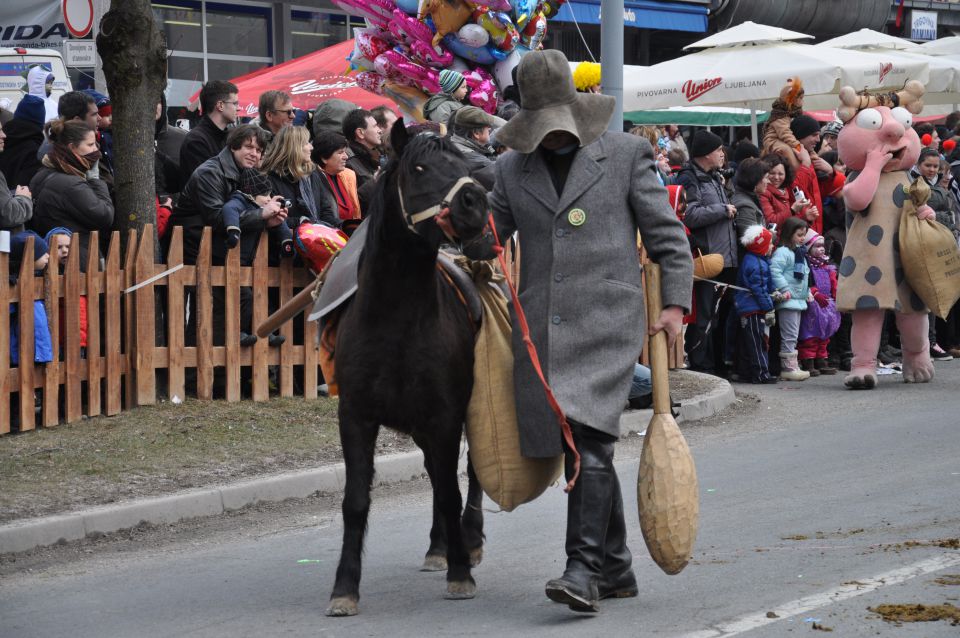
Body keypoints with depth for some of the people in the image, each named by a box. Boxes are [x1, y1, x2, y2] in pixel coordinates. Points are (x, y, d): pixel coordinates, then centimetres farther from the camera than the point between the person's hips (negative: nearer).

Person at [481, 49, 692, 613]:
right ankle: (615, 568, 20)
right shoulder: (513, 169, 13)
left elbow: (667, 235, 6)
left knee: (590, 441, -18)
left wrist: (675, 303, -3)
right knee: (581, 453, 9)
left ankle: (585, 569, -19)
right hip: (541, 329, 4)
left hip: (606, 322, -4)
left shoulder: (626, 154, 5)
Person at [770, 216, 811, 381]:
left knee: (793, 336, 12)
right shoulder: (782, 252, -12)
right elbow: (775, 271, -21)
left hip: (799, 300, 10)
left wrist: (807, 292, 19)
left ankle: (792, 366, 16)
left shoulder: (800, 253, 19)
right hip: (787, 301, -10)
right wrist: (785, 290, -22)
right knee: (789, 335, -8)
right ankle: (788, 367, -7)